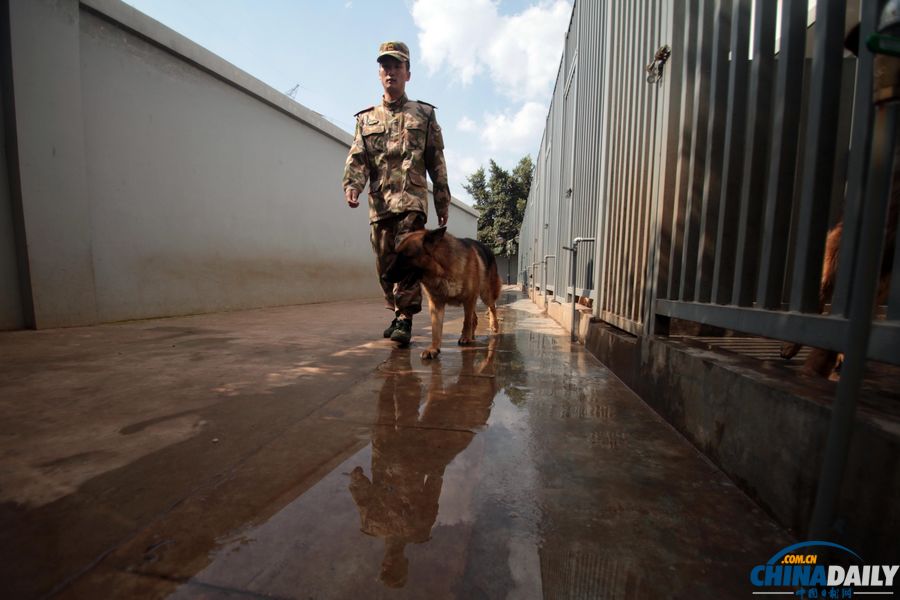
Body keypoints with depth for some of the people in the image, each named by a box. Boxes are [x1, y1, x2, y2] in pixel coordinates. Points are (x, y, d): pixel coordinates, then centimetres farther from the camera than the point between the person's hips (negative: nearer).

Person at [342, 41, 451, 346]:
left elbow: (437, 163, 10)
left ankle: (405, 319, -8)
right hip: (378, 203, 3)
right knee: (385, 264, 5)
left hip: (412, 199, -3)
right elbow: (357, 158, 8)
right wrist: (352, 185, -14)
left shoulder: (424, 114, 14)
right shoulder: (366, 118, 19)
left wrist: (443, 204, 4)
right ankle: (398, 313, 21)